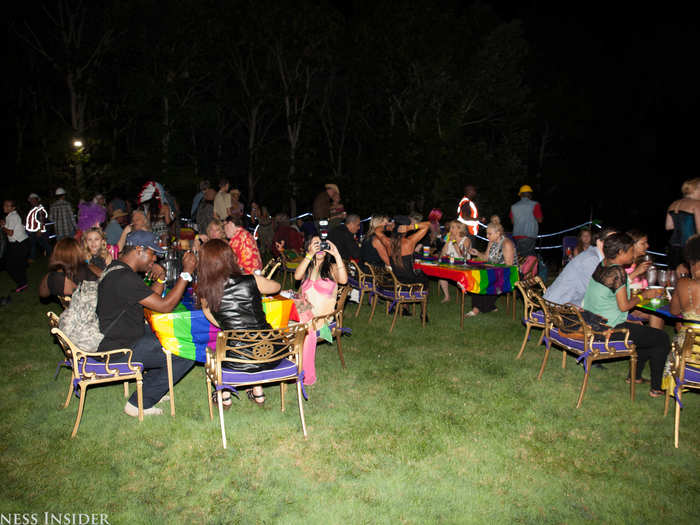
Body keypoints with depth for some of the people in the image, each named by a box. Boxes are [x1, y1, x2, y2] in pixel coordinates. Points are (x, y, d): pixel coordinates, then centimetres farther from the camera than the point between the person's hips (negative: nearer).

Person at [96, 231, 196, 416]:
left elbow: (152, 300, 14)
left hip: (112, 338, 11)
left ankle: (150, 387, 28)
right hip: (119, 352, -11)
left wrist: (160, 278, -4)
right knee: (187, 354, -13)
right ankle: (139, 404, 1)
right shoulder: (124, 278, -25)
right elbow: (165, 305, -24)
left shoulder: (116, 268, 9)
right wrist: (186, 272, -21)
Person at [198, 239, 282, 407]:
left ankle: (225, 396, 36)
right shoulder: (252, 281, -8)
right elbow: (277, 287, 14)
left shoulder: (205, 291, -5)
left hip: (237, 361, 0)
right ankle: (258, 392, 37)